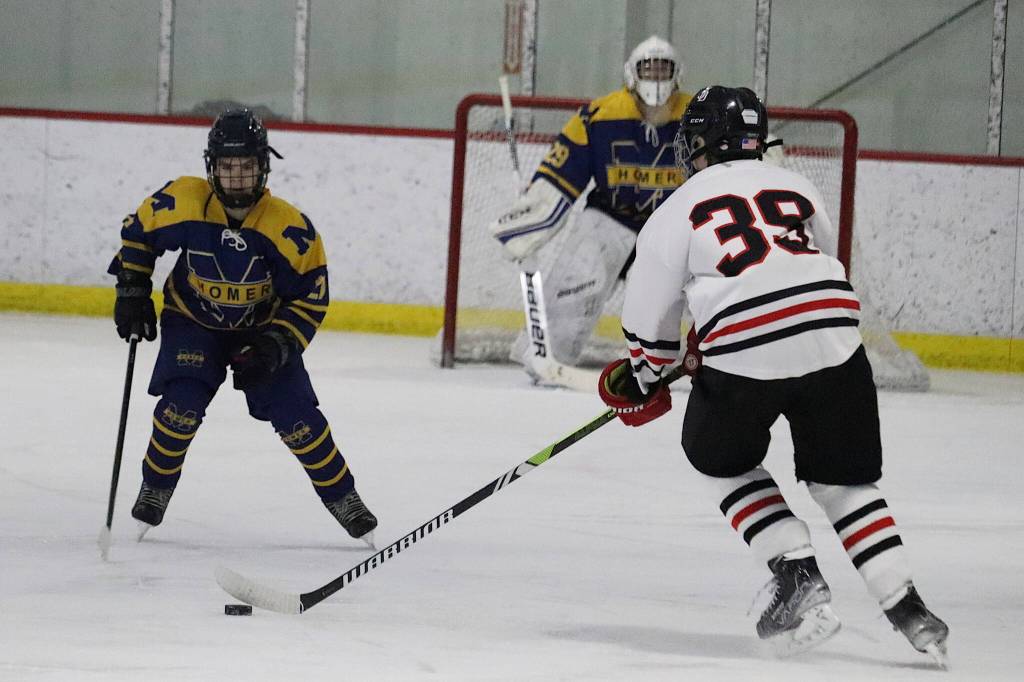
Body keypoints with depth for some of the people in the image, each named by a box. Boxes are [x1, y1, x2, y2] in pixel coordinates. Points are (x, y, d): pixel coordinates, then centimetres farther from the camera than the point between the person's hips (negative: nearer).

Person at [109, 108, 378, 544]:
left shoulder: (290, 228, -25)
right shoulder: (182, 202, -23)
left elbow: (311, 298, -14)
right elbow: (138, 232, -1)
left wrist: (276, 346, -24)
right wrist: (132, 291, -4)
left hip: (264, 326, 0)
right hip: (193, 320, 0)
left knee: (295, 416, -8)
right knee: (182, 404, -20)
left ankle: (343, 499, 11)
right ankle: (155, 489, 4)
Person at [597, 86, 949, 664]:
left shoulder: (680, 209, 12)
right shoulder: (798, 188, 23)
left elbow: (649, 314, 16)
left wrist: (645, 384, 36)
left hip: (747, 355, -4)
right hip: (836, 342, 4)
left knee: (721, 460, 23)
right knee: (845, 480, 18)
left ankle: (798, 573, 8)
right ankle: (907, 608, 4)